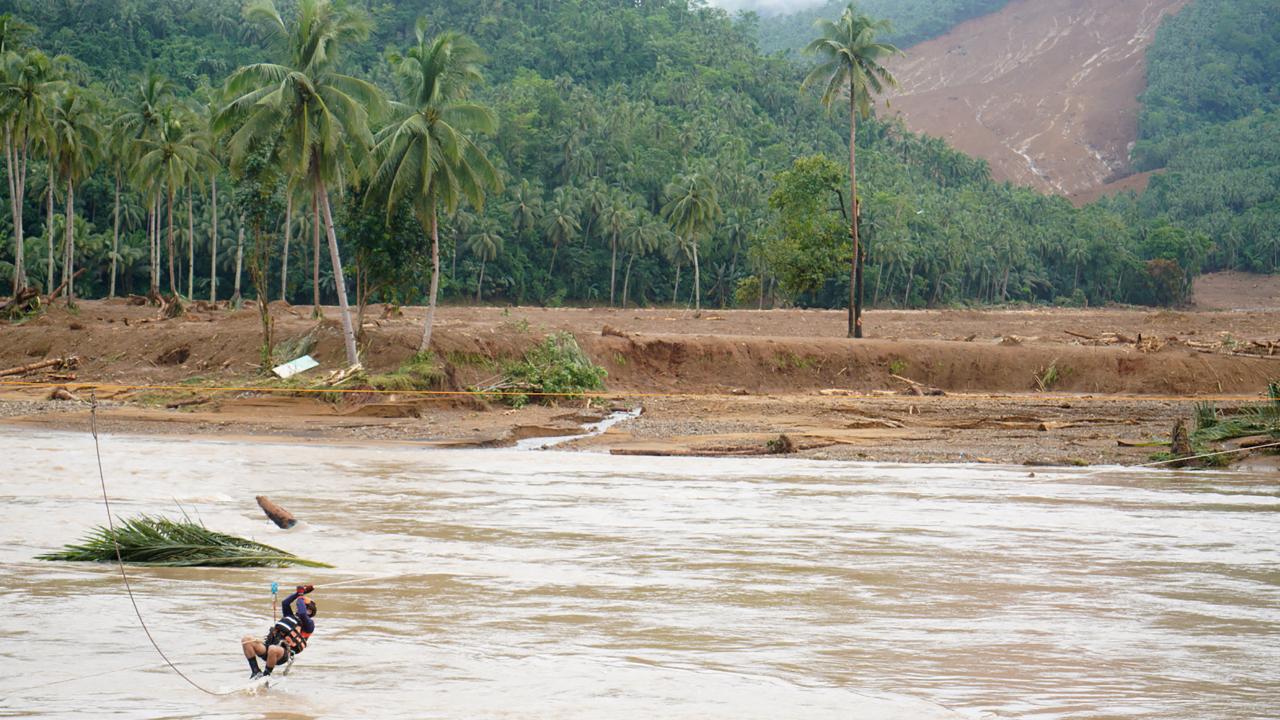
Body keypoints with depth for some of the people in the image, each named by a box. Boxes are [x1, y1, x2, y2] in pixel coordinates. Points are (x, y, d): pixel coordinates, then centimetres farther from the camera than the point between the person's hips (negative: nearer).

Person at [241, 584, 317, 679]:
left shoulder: (309, 624, 8)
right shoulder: (290, 616, 30)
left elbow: (302, 614, -12)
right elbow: (285, 603, 17)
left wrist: (301, 597, 2)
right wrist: (299, 593, 18)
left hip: (282, 654, -7)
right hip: (268, 648, 7)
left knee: (273, 649, -44)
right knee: (246, 639, -16)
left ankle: (266, 675, -19)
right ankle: (256, 671, -13)